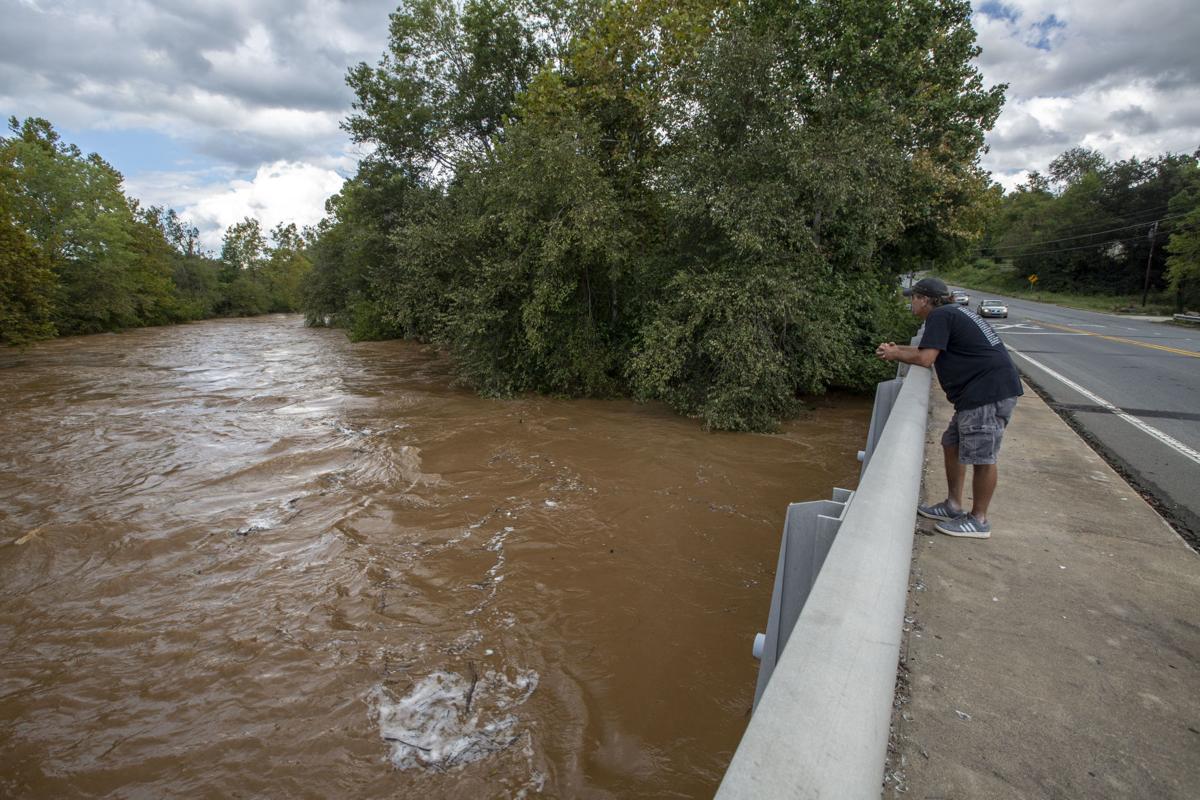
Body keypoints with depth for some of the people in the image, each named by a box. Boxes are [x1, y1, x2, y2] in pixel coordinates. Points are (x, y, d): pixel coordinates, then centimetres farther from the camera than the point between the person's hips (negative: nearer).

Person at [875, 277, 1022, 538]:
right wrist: (899, 348, 21)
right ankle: (953, 506, 25)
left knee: (982, 456, -3)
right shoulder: (952, 313, 19)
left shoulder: (940, 316, -11)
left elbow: (925, 358, -18)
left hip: (989, 392, -11)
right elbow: (933, 350, 28)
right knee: (952, 445, 16)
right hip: (979, 391, 11)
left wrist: (895, 354, -2)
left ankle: (978, 520, 7)